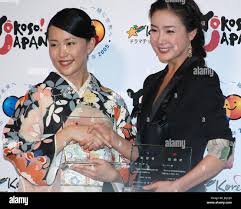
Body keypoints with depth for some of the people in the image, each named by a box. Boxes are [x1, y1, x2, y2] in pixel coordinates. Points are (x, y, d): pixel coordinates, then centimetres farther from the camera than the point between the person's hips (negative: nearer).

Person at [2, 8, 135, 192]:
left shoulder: (112, 102, 5)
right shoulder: (37, 97, -2)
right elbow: (17, 155, -9)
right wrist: (68, 133, -15)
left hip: (102, 187, 0)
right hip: (52, 188, 0)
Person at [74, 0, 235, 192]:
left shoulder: (202, 78, -12)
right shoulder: (152, 82, 8)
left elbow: (224, 153, -18)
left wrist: (177, 186, -23)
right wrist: (112, 139, -5)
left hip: (185, 188, -6)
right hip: (146, 186, 6)